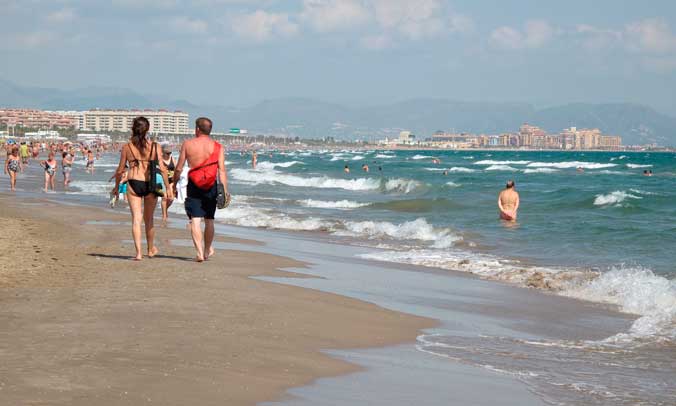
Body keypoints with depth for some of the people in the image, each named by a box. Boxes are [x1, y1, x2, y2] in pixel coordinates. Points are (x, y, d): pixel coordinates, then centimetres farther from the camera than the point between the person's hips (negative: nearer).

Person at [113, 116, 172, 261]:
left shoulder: (127, 147, 0)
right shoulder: (154, 146, -2)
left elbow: (120, 170, 4)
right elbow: (162, 168, -6)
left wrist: (116, 186, 19)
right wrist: (168, 188, 0)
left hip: (133, 184, -1)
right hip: (150, 184, 1)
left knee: (136, 219, 1)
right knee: (148, 219, 17)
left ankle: (138, 252, -9)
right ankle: (151, 249, 32)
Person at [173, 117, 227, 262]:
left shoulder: (188, 144, -2)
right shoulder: (217, 147, 0)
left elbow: (179, 168, 1)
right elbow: (222, 170, -6)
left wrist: (174, 184, 13)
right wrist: (225, 190, -5)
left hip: (193, 185, -2)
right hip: (211, 186, 2)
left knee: (195, 220, -1)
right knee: (209, 219, 15)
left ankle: (199, 253, -12)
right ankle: (207, 251, 29)